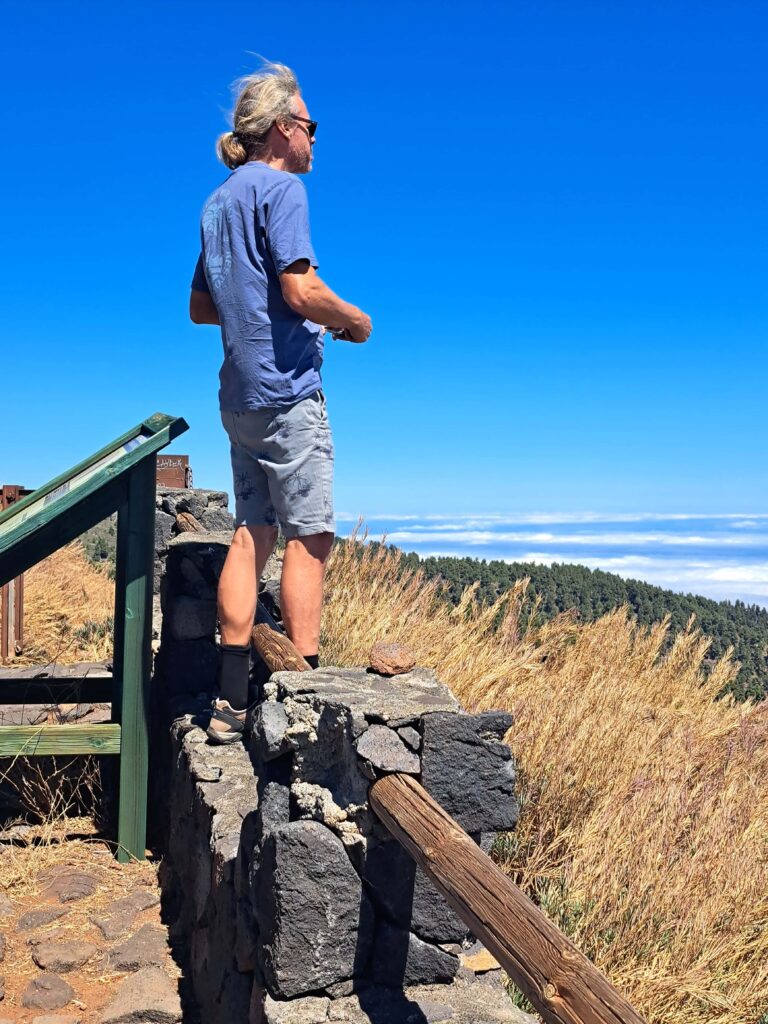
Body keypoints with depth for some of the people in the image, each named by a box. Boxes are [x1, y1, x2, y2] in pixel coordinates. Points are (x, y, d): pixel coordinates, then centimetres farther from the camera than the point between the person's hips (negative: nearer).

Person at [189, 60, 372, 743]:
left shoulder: (220, 202, 20)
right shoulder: (281, 188, -7)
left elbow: (201, 307, 24)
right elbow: (302, 290, -19)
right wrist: (356, 321, -2)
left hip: (240, 395, 9)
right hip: (287, 388, -9)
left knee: (251, 535, 8)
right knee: (309, 538, -5)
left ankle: (232, 701, 9)